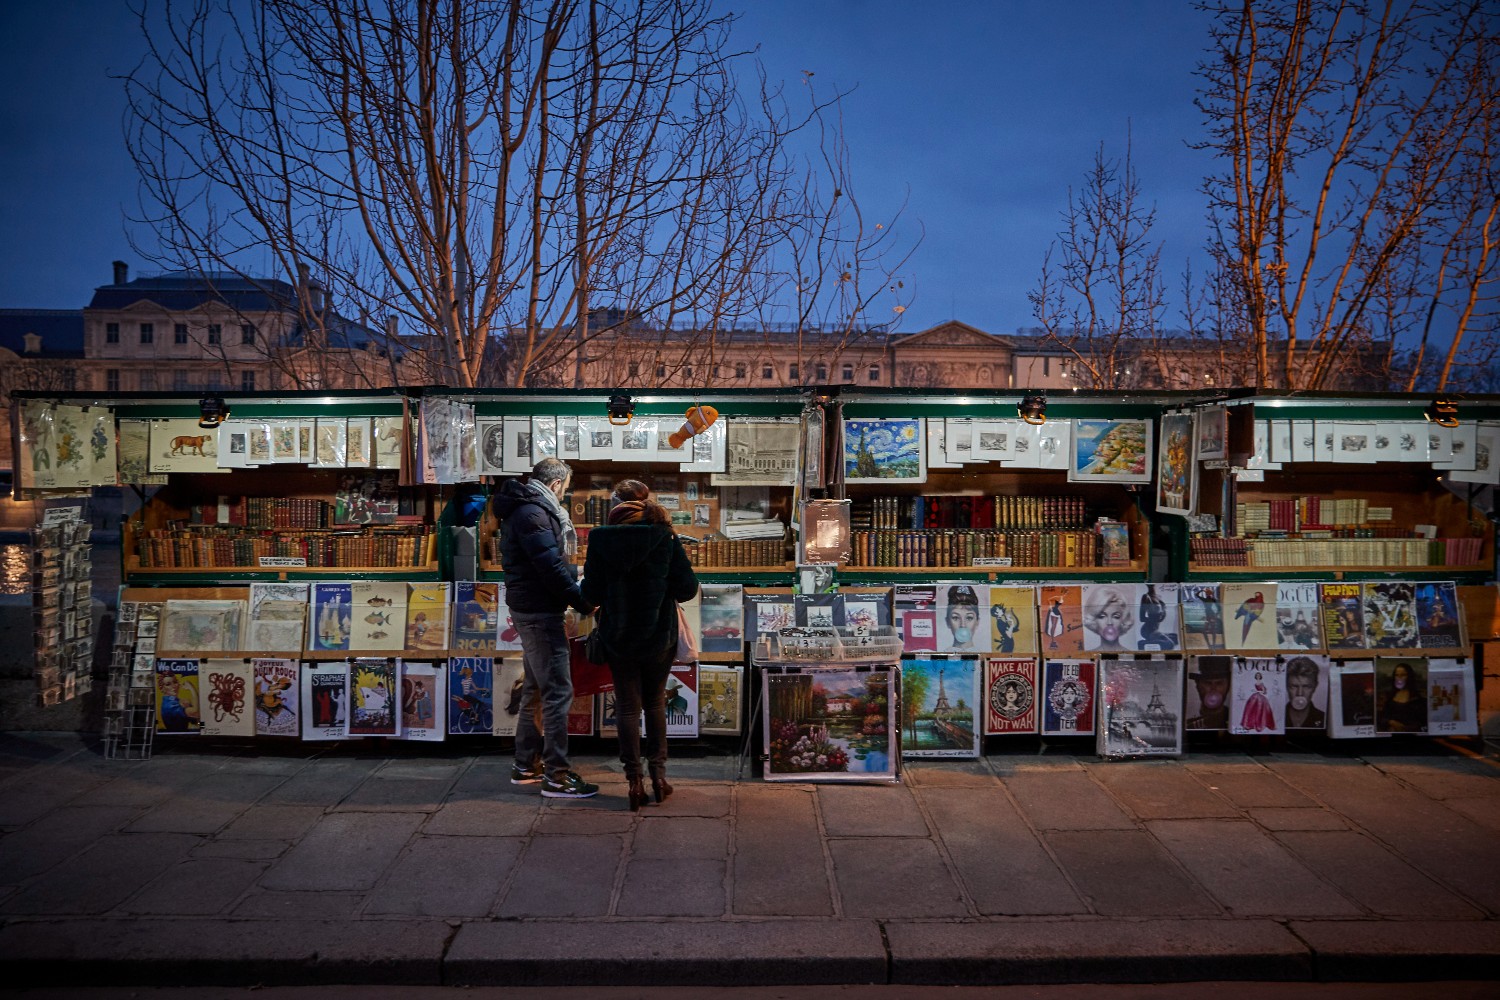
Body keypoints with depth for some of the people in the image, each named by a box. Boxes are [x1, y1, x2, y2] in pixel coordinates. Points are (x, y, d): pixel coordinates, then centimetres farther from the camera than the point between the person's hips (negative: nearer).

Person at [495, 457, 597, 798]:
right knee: (558, 690, -8)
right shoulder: (532, 513, -16)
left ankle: (526, 765, 27)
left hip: (532, 610, 11)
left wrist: (576, 597, 12)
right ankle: (556, 776, -4)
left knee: (535, 689, 17)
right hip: (538, 612, -11)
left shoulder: (527, 510, 17)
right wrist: (584, 603, -15)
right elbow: (551, 568, -22)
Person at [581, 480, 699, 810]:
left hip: (617, 637, 0)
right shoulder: (665, 538, -10)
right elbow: (687, 588, -8)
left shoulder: (601, 540, -9)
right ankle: (658, 772, 18)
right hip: (658, 635, 0)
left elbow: (591, 594, -7)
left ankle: (635, 780, 12)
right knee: (655, 703, 18)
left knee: (627, 706, 10)